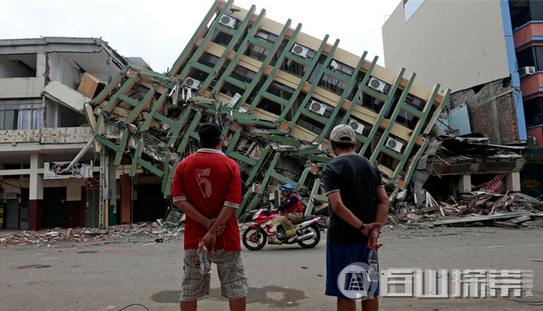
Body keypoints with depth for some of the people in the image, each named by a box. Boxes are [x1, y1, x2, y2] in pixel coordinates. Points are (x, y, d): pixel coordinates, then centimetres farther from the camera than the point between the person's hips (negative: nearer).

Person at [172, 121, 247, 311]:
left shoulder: (183, 165, 3)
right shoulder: (230, 165, -4)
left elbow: (179, 200, -6)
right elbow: (232, 203, -14)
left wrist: (207, 222, -12)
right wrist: (213, 231, -16)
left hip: (193, 237, 3)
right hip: (226, 238, -2)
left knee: (190, 288, 12)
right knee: (236, 286, 10)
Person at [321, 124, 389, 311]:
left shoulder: (331, 169, -9)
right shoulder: (371, 166, 8)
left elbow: (337, 206, -21)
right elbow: (384, 201, -1)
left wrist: (363, 227, -15)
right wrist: (375, 231, -9)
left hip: (342, 239, -5)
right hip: (367, 240, 6)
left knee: (345, 294, 5)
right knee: (370, 292, 15)